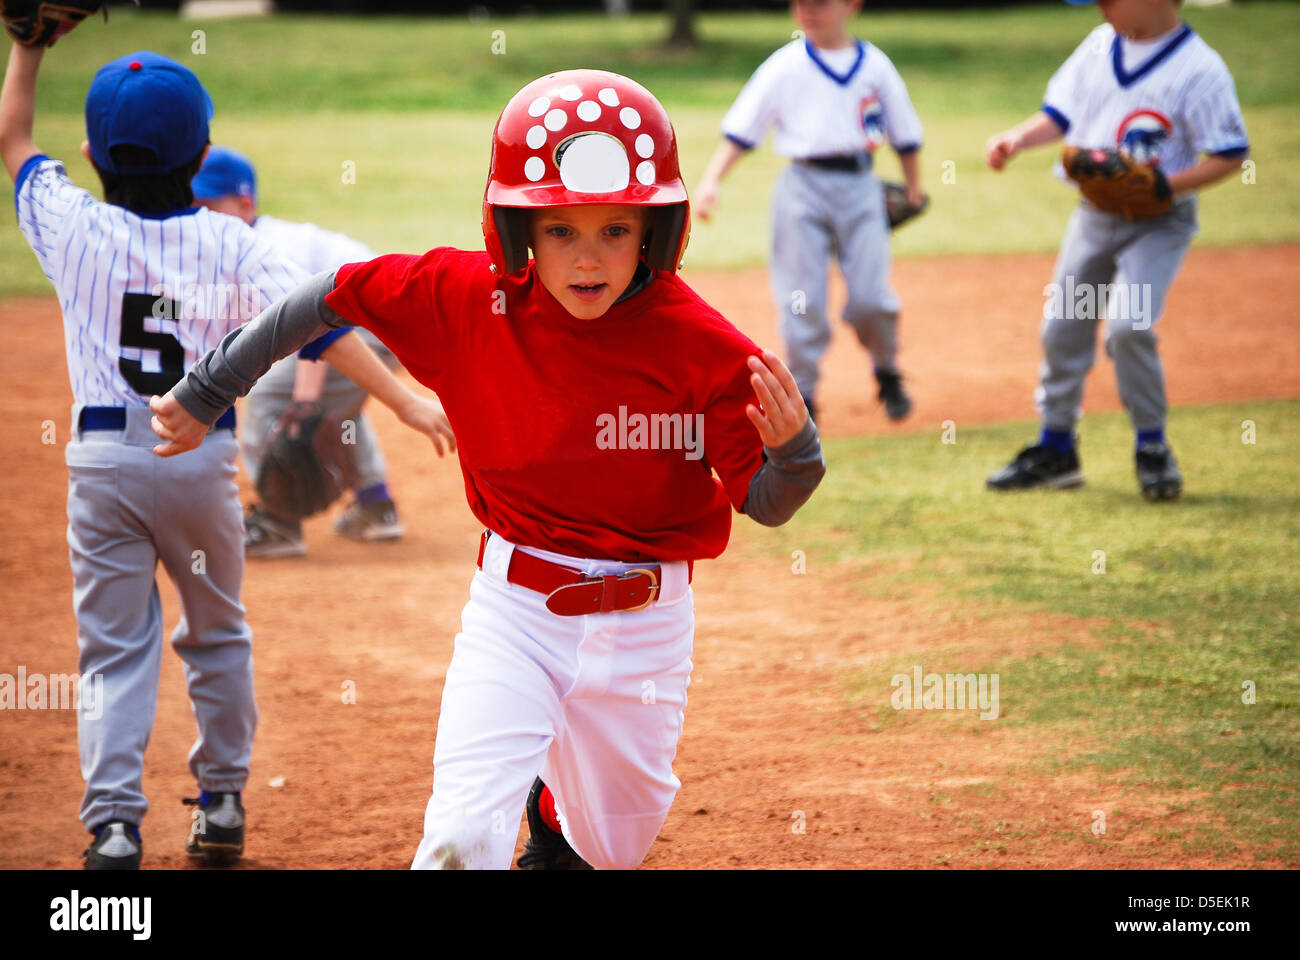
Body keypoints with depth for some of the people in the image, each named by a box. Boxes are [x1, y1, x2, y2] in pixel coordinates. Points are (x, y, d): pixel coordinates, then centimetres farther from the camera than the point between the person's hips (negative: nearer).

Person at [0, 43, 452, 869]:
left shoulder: (73, 226, -6)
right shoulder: (229, 244, -8)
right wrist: (404, 400, -10)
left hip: (104, 460, 0)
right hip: (201, 459, 0)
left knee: (114, 648, 3)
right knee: (216, 635, 19)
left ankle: (114, 821, -10)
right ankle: (222, 805, 24)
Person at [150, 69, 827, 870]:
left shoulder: (701, 346, -17)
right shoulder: (468, 301, -15)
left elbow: (768, 505, -12)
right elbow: (332, 295, -2)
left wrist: (793, 447, -36)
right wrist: (208, 392, 5)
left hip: (646, 622, 1)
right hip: (514, 606, 0)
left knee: (612, 849, 21)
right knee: (462, 838, -18)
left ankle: (553, 809, 55)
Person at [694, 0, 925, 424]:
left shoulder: (875, 66, 7)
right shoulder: (784, 67, 3)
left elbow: (905, 134, 14)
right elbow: (741, 130, 0)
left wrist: (914, 186, 8)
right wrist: (711, 180, -11)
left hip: (860, 185, 1)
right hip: (803, 188, 0)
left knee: (870, 297, -7)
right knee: (802, 300, -3)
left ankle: (887, 373, 19)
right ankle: (802, 395, 9)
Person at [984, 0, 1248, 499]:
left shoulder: (1199, 69, -16)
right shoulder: (1100, 45, 3)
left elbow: (1230, 156, -15)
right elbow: (1060, 114, 10)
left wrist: (1161, 185, -25)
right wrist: (1018, 137, -10)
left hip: (1158, 221, -6)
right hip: (1094, 213, 6)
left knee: (1128, 324, -20)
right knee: (1062, 324, 8)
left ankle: (1152, 447, -2)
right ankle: (1056, 449, 23)